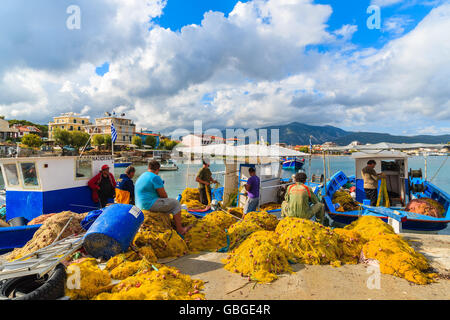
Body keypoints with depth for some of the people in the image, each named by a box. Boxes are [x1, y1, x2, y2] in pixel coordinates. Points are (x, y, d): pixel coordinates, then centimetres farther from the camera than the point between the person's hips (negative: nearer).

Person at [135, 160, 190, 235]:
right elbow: (163, 194, -14)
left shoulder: (142, 176, 14)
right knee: (176, 204, -2)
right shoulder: (155, 177, -16)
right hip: (150, 205, -10)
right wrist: (166, 199, 10)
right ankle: (179, 229, 1)